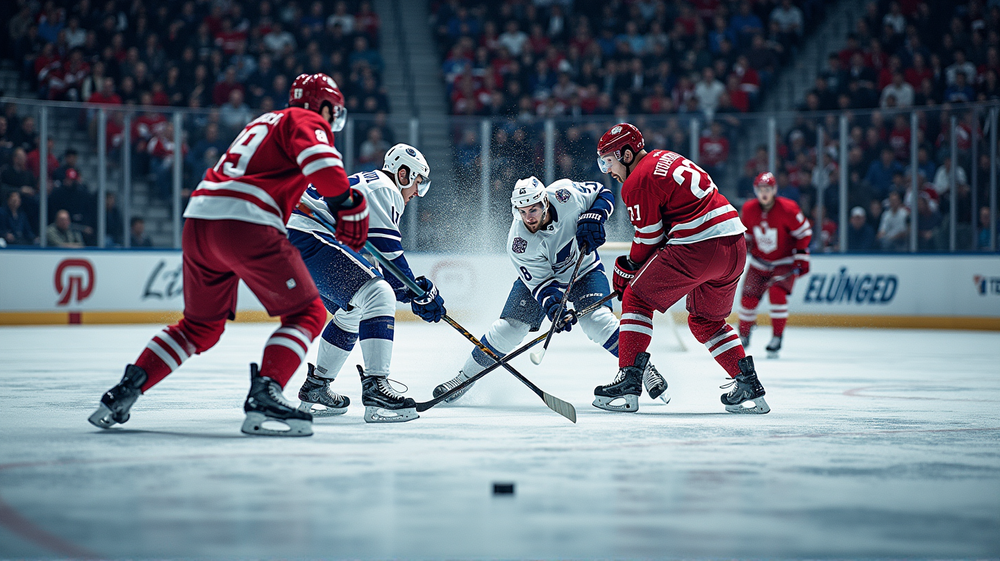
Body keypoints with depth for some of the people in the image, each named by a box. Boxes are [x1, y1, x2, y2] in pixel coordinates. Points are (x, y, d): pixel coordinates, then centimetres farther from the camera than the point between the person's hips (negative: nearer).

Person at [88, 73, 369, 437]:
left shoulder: (266, 123, 33)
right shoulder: (308, 121, 7)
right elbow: (321, 161, -14)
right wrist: (350, 208, -7)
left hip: (198, 221, 8)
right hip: (246, 225, -8)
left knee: (201, 325, 23)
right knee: (307, 313, 0)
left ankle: (128, 387, 12)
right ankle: (264, 396, -19)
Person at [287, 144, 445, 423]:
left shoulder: (366, 183, 29)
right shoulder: (384, 189, -3)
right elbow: (387, 250, -11)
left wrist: (415, 286, 20)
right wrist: (419, 295, -5)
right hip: (308, 238, -11)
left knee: (352, 311, 24)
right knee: (378, 297, -18)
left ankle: (315, 389, 29)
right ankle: (375, 387, -29)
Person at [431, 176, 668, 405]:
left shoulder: (565, 195, -30)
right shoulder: (518, 243, -31)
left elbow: (602, 193, -12)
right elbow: (541, 282, -29)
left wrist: (593, 218, -30)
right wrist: (553, 306, -48)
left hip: (584, 268, 0)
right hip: (540, 274, 0)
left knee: (596, 320, -24)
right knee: (509, 327, -7)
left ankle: (643, 368, -10)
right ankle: (466, 376, 12)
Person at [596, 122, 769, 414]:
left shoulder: (637, 182, -6)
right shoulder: (667, 158, 21)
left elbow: (649, 238, -2)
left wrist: (627, 269, 15)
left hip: (697, 247, -9)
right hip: (736, 245, 9)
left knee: (637, 299, 4)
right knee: (705, 320, 24)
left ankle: (628, 382, -3)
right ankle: (748, 384, 17)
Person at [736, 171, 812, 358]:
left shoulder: (787, 208, -19)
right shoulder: (748, 209, -6)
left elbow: (804, 232, -9)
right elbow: (745, 234, 11)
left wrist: (801, 255, -12)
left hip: (784, 262, -4)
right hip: (759, 262, 4)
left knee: (777, 292, -25)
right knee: (749, 297, -2)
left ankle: (777, 338, -16)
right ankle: (743, 336, 20)